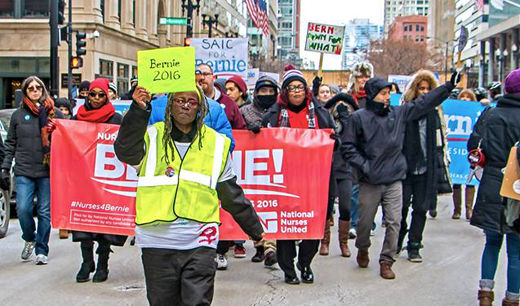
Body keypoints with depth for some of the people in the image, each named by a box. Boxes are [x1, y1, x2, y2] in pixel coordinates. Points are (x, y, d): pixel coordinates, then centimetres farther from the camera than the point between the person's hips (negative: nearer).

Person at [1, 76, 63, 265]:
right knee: (23, 209, -9)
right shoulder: (18, 115, 10)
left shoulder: (54, 113, 6)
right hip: (24, 171, 1)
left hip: (48, 171, -1)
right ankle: (29, 239, 19)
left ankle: (41, 250, 13)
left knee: (45, 212, 2)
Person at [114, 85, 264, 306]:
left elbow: (231, 194, 18)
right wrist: (138, 111, -24)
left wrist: (254, 228, 21)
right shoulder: (151, 137, 7)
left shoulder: (216, 144, 11)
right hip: (157, 240, 0)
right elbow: (125, 152, -14)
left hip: (199, 243, 0)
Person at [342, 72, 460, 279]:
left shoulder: (399, 113, 5)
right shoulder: (359, 117, -5)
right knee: (365, 222, 9)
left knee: (394, 222, -2)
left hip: (394, 180, 2)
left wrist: (448, 86, 6)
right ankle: (363, 249, 38)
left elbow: (423, 103, 9)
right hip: (369, 181, -2)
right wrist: (362, 165, -12)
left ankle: (386, 261, 12)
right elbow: (348, 146, -2)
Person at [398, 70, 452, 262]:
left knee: (421, 208, 5)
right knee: (402, 205, -1)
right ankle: (397, 241, 22)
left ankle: (414, 247, 14)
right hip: (406, 165, -3)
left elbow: (440, 140, 16)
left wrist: (441, 165, 10)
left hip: (427, 168, 3)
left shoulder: (434, 111, 11)